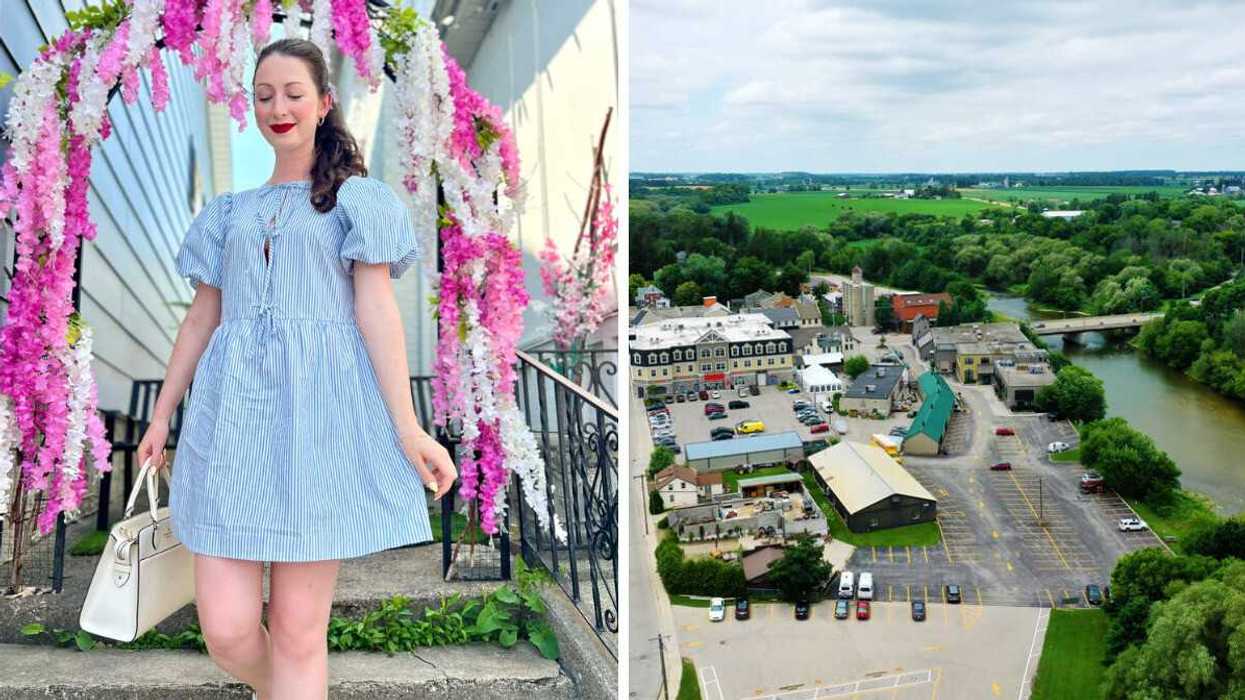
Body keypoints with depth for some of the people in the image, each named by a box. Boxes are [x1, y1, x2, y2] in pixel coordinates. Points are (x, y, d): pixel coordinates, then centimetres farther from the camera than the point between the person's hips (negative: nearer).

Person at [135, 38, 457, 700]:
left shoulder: (357, 198, 8)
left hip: (319, 408, -3)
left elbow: (376, 308, -2)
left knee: (298, 632, -2)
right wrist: (161, 416, 17)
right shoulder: (229, 211, 19)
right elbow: (201, 318, 20)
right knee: (226, 629, -2)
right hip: (234, 411, 3)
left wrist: (407, 428, -12)